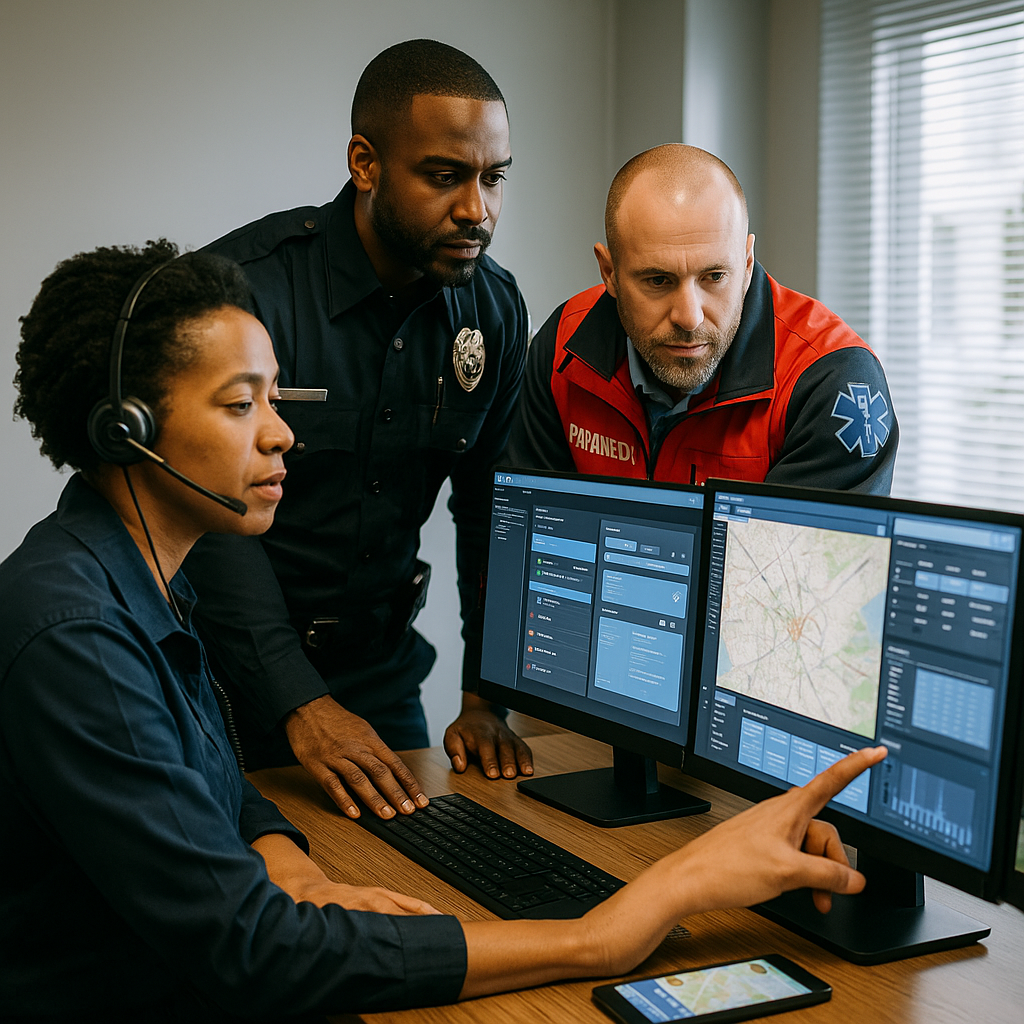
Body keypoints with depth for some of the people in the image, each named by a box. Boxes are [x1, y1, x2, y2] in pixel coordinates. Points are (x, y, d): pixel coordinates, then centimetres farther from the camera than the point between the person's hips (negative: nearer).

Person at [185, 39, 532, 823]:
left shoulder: (494, 308, -2)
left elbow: (493, 511, 2)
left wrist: (485, 696, -6)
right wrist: (300, 705, -30)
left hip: (379, 665, 5)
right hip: (229, 667, -4)